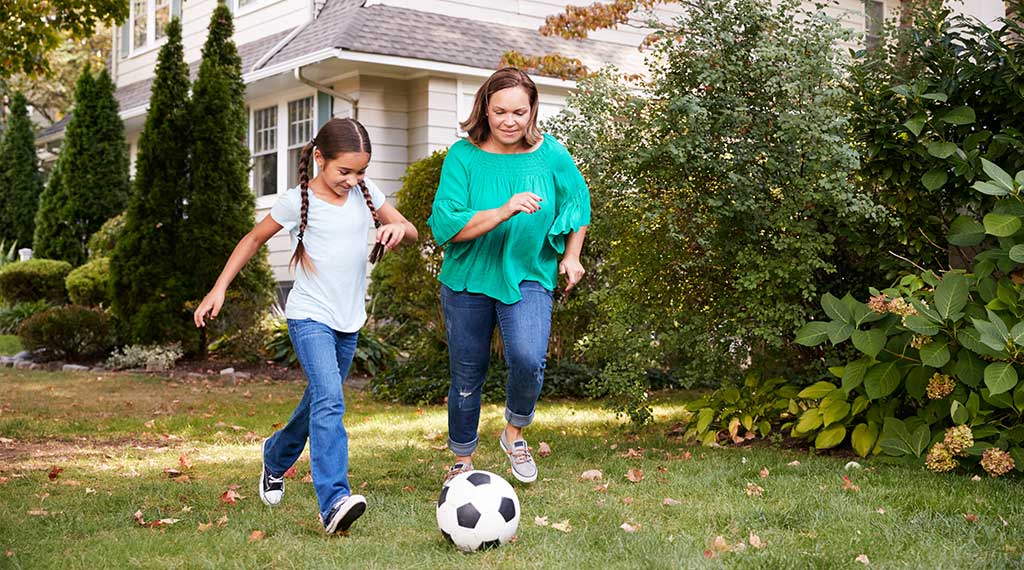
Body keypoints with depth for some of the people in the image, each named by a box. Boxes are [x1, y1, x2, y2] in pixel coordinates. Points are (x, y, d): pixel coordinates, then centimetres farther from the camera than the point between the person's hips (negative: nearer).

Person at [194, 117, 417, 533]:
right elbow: (253, 239, 4)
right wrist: (218, 290, 0)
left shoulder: (364, 191, 2)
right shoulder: (298, 200, -9)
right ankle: (334, 502, -30)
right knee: (329, 400, -23)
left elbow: (411, 232, 6)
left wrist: (398, 228, -19)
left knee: (320, 402, 18)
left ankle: (276, 458, 44)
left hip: (349, 320, 6)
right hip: (310, 316, -6)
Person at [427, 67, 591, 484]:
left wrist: (571, 256, 10)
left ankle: (515, 433, 5)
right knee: (467, 376, 10)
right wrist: (503, 212, -31)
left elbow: (578, 201, 14)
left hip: (528, 278, 0)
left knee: (528, 359, -25)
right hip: (468, 280, 0)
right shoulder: (463, 156, -11)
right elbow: (445, 223, -20)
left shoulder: (551, 155, -5)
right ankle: (462, 462, 33)